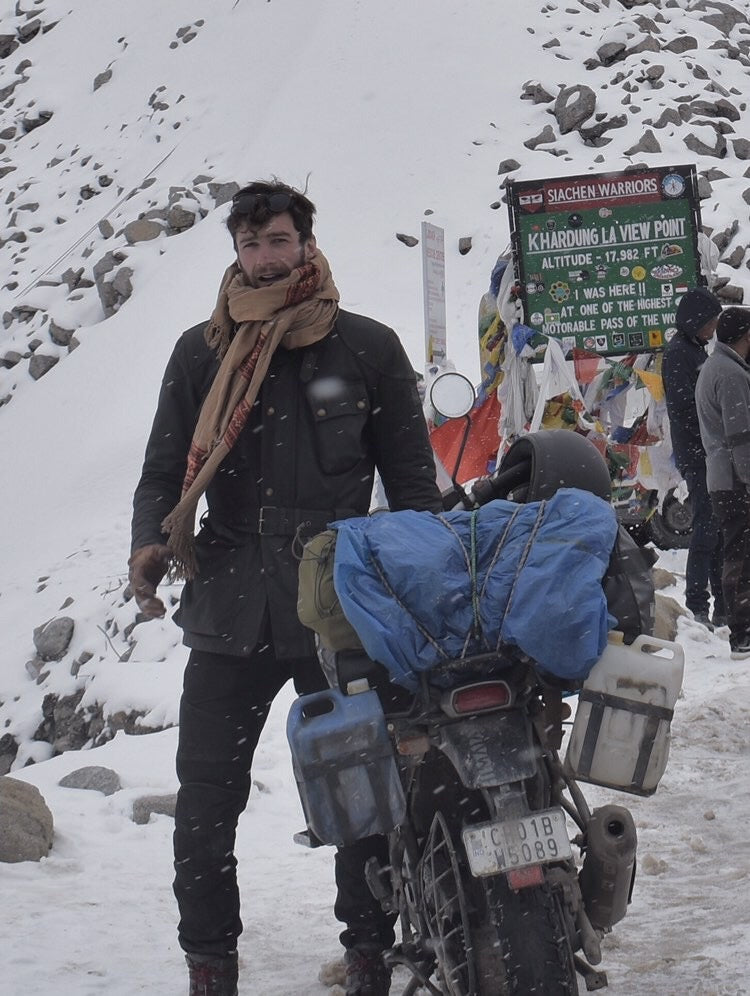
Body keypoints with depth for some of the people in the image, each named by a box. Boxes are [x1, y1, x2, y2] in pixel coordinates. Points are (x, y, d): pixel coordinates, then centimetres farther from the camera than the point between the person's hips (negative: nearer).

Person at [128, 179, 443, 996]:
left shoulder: (367, 348, 5)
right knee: (204, 806, 0)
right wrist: (149, 545, -8)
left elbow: (413, 480, 9)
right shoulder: (199, 352, 10)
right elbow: (164, 470, 12)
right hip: (228, 612, 2)